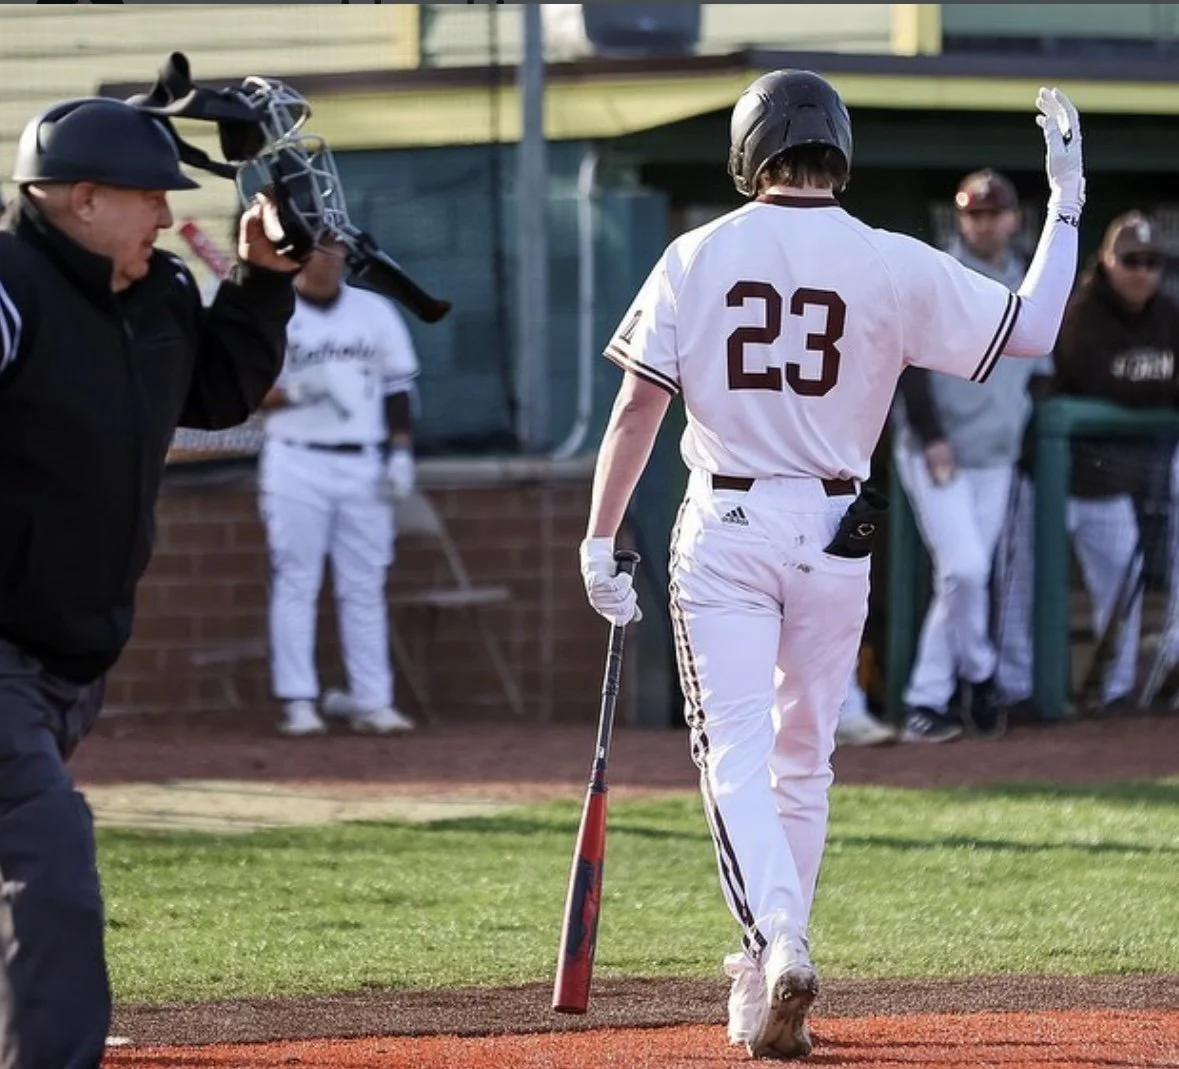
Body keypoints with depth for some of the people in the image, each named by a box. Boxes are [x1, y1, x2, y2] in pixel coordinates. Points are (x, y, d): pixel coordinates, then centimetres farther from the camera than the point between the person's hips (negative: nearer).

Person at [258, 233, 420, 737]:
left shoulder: (375, 312, 11)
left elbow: (398, 388, 13)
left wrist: (401, 453, 4)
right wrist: (294, 391, -19)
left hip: (364, 464, 3)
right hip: (297, 464, -3)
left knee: (366, 586, 3)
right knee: (294, 582, -5)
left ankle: (370, 700, 5)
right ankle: (296, 701, -4)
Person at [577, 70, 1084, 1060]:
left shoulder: (699, 256, -3)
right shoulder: (896, 266, -4)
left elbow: (638, 405, -6)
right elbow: (1033, 330, 0)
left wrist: (601, 538, -1)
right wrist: (1066, 203, 10)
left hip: (723, 531, -1)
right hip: (834, 533, 1)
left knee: (736, 754, -3)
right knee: (803, 761, 15)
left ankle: (777, 946, -26)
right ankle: (768, 988, 21)